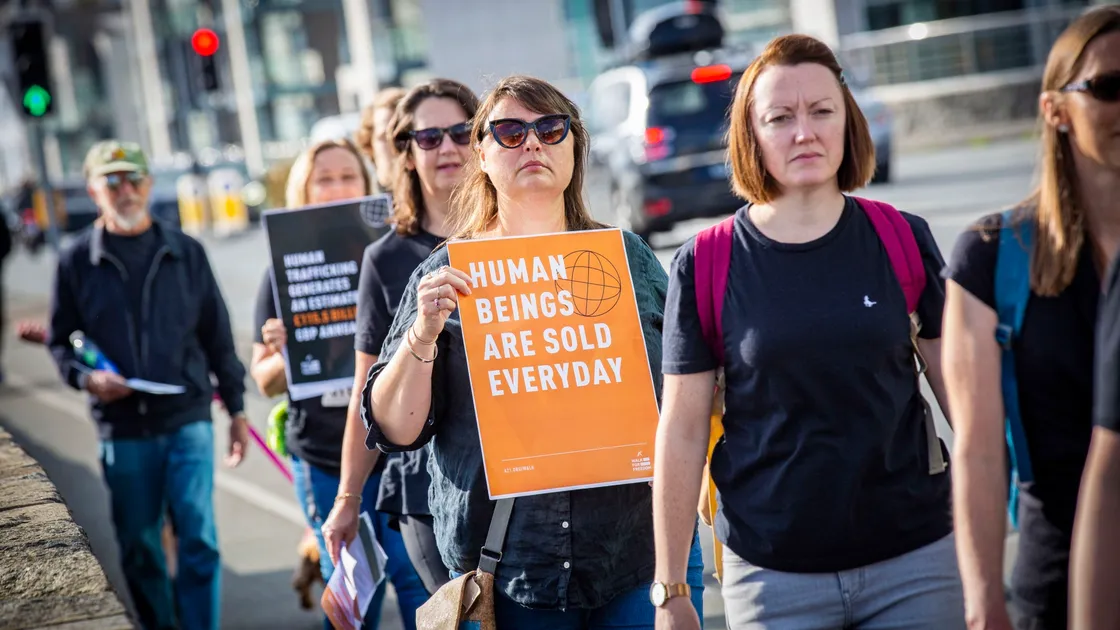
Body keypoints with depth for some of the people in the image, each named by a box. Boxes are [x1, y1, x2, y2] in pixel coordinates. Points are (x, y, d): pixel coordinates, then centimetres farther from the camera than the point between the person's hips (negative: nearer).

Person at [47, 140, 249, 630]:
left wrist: (236, 409, 10)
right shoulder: (76, 261, 2)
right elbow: (59, 341, 8)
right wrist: (85, 378, -13)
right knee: (138, 548, 9)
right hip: (122, 429, 0)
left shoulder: (186, 253, 6)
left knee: (199, 538, -7)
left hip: (188, 419, 0)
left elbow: (218, 336, 10)